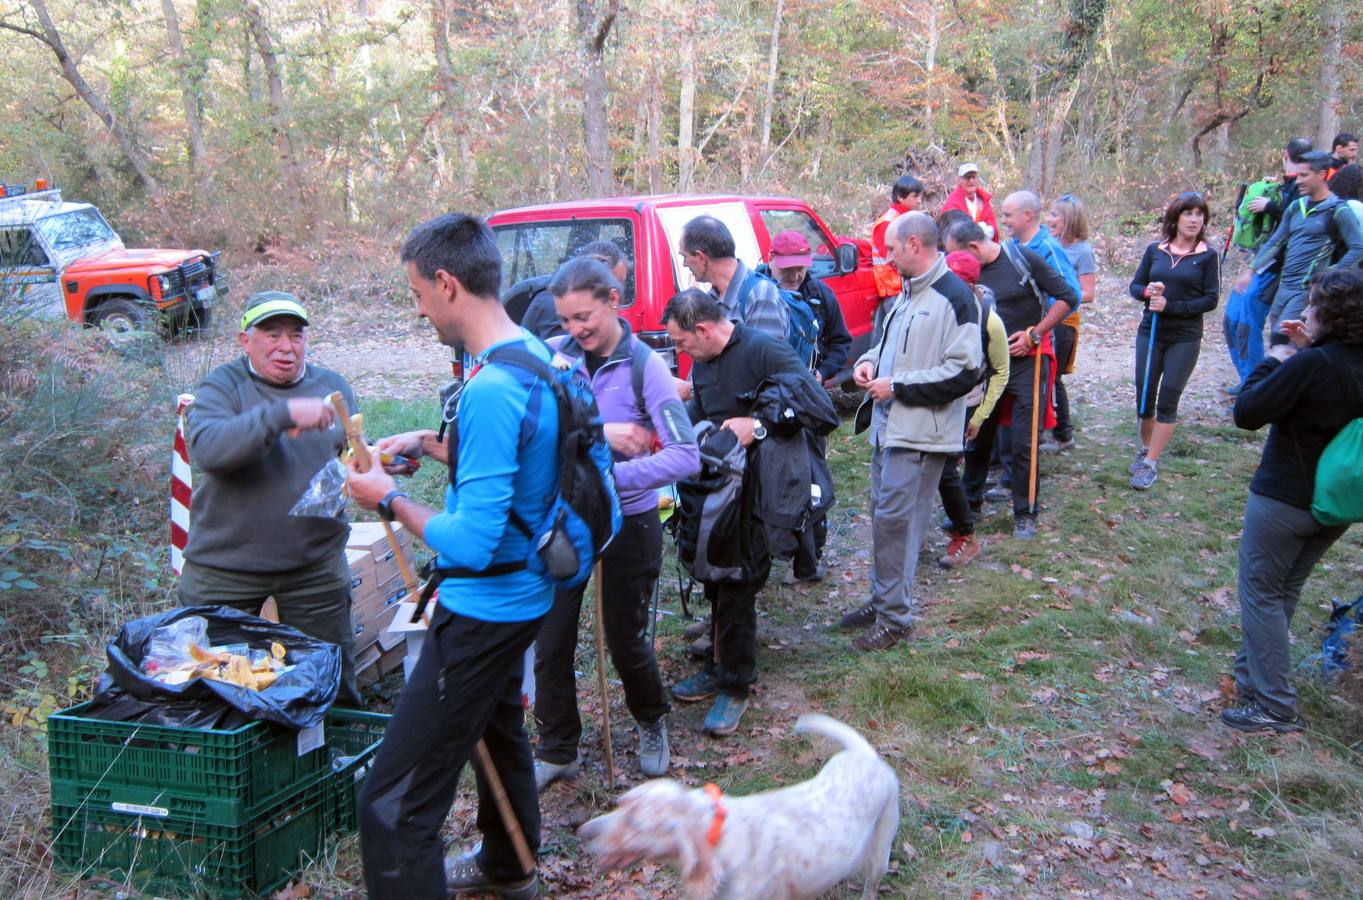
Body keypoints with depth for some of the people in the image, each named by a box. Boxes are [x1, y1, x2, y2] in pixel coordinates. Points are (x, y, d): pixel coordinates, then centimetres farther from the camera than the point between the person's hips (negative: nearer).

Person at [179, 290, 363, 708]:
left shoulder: (333, 388, 7)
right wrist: (284, 413, -34)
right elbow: (206, 448, -25)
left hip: (316, 566, 3)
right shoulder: (223, 385, -6)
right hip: (224, 568, -2)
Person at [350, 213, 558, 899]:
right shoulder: (535, 355, 3)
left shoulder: (491, 391, -28)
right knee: (498, 729, 32)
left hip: (485, 609, -11)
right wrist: (430, 443, 9)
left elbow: (471, 543, -29)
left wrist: (390, 499, -14)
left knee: (393, 800, -6)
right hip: (521, 594, 11)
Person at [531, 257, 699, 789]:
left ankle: (651, 725, 41)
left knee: (626, 641, 10)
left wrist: (608, 476, -31)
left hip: (628, 521, -2)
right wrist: (596, 432, -24)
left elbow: (686, 456, -23)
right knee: (550, 641, 6)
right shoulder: (551, 356, -6)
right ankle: (556, 751, 28)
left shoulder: (645, 366, -14)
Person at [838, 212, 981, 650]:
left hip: (919, 433, -9)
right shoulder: (908, 292, 15)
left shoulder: (954, 297, -14)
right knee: (883, 514, 16)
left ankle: (895, 618, 6)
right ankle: (881, 599, 29)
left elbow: (963, 373, -20)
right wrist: (870, 360, 7)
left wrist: (897, 386, -17)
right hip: (888, 424, 9)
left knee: (895, 520, -6)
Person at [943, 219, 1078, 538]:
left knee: (1024, 442, -3)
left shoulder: (1023, 259, -13)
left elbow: (1068, 297, -8)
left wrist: (1033, 334, -13)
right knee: (977, 436, 10)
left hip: (1027, 360, -4)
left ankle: (1024, 514, 11)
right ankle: (970, 500, 28)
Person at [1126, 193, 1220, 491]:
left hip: (1185, 339, -3)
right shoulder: (1155, 250, 4)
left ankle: (1151, 463, 4)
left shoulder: (1207, 256, -3)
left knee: (1168, 399, -3)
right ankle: (1145, 448, 29)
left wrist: (1170, 306, -17)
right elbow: (1135, 285, 8)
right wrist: (1148, 291, -15)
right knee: (1144, 395, 7)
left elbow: (1210, 299, -7)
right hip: (1150, 332, 3)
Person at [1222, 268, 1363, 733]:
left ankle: (1275, 707, 4)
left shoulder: (1311, 364, -24)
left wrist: (1273, 361, -8)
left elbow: (1247, 412, -21)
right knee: (1285, 591, 21)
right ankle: (1253, 675, 34)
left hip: (1284, 499, -8)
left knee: (1260, 593, 3)